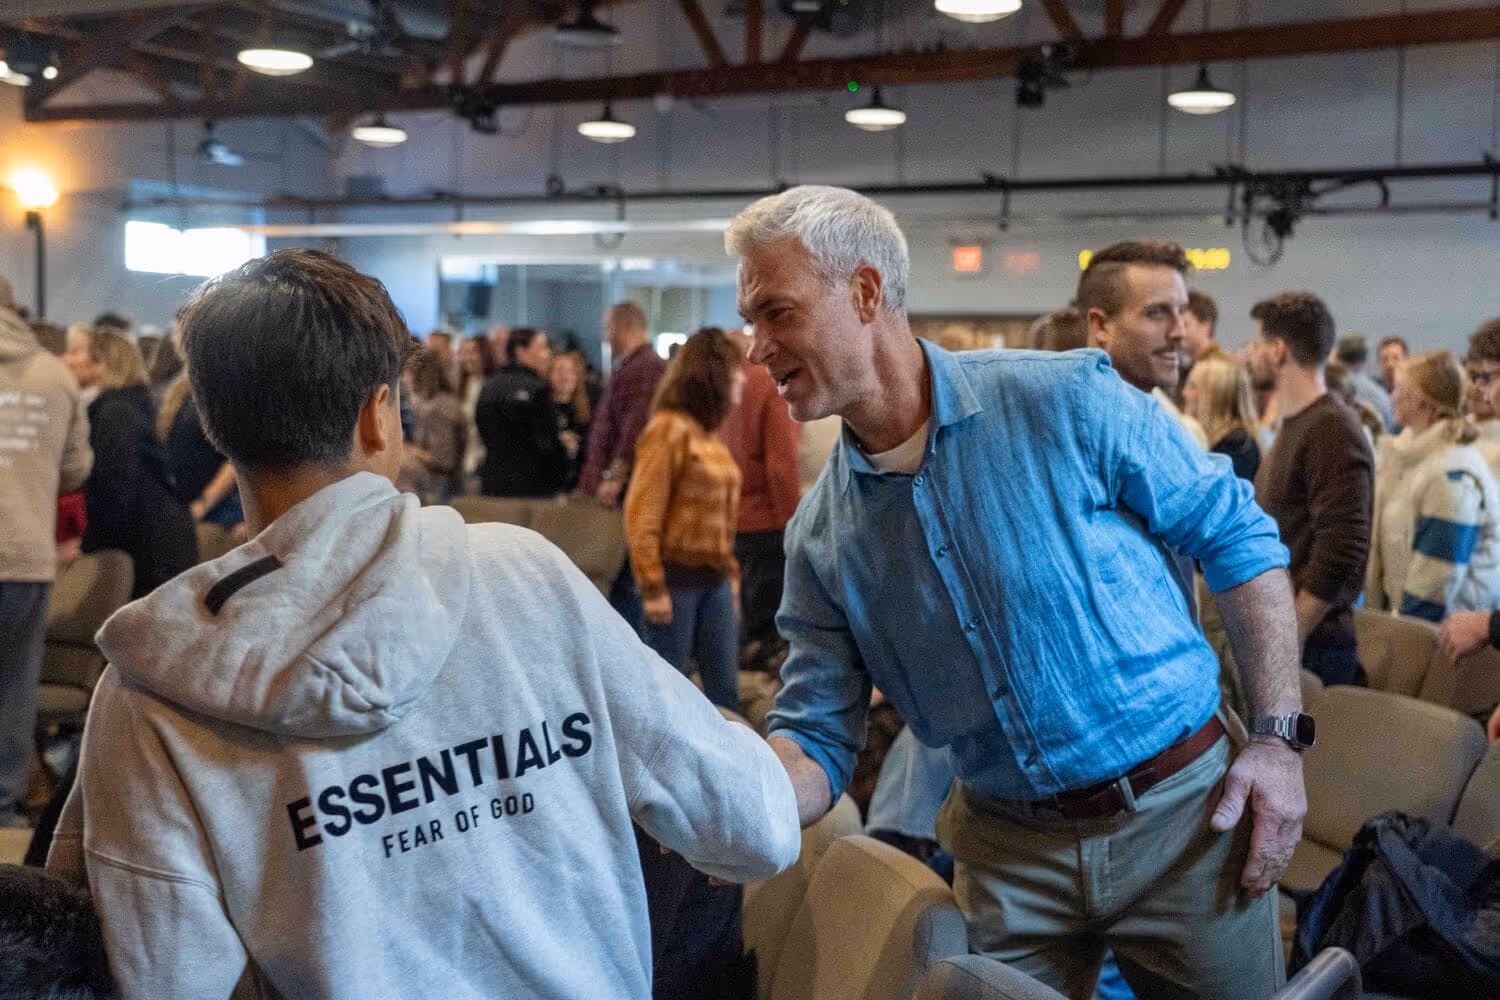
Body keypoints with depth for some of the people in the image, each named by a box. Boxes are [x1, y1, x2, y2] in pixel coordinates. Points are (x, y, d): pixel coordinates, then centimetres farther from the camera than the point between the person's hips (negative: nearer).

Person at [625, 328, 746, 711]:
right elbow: (642, 513, -15)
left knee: (725, 691, 10)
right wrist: (653, 586, -18)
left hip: (715, 579, 8)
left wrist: (731, 573, 15)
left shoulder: (709, 433, 12)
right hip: (678, 577, -8)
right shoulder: (669, 428, -12)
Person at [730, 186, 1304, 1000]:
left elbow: (1237, 537, -5)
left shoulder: (1066, 401, -14)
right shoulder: (821, 536, -3)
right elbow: (818, 735, -2)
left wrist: (1279, 737, -10)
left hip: (1183, 811, -2)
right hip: (1009, 849, 3)